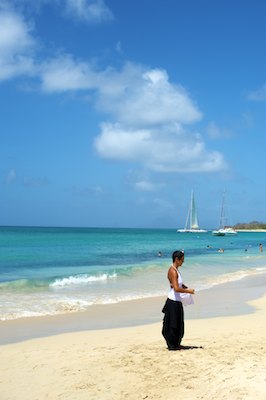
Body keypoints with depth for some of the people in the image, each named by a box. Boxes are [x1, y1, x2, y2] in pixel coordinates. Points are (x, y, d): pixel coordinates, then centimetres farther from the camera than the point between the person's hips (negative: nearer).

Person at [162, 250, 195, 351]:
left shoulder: (175, 270, 11)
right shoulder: (173, 271, -19)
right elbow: (176, 288, -26)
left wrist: (187, 288, 11)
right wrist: (188, 291, -15)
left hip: (177, 301, 10)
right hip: (173, 302, -10)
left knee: (178, 324, 17)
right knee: (173, 324, 2)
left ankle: (175, 344, 28)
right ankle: (172, 345, 12)